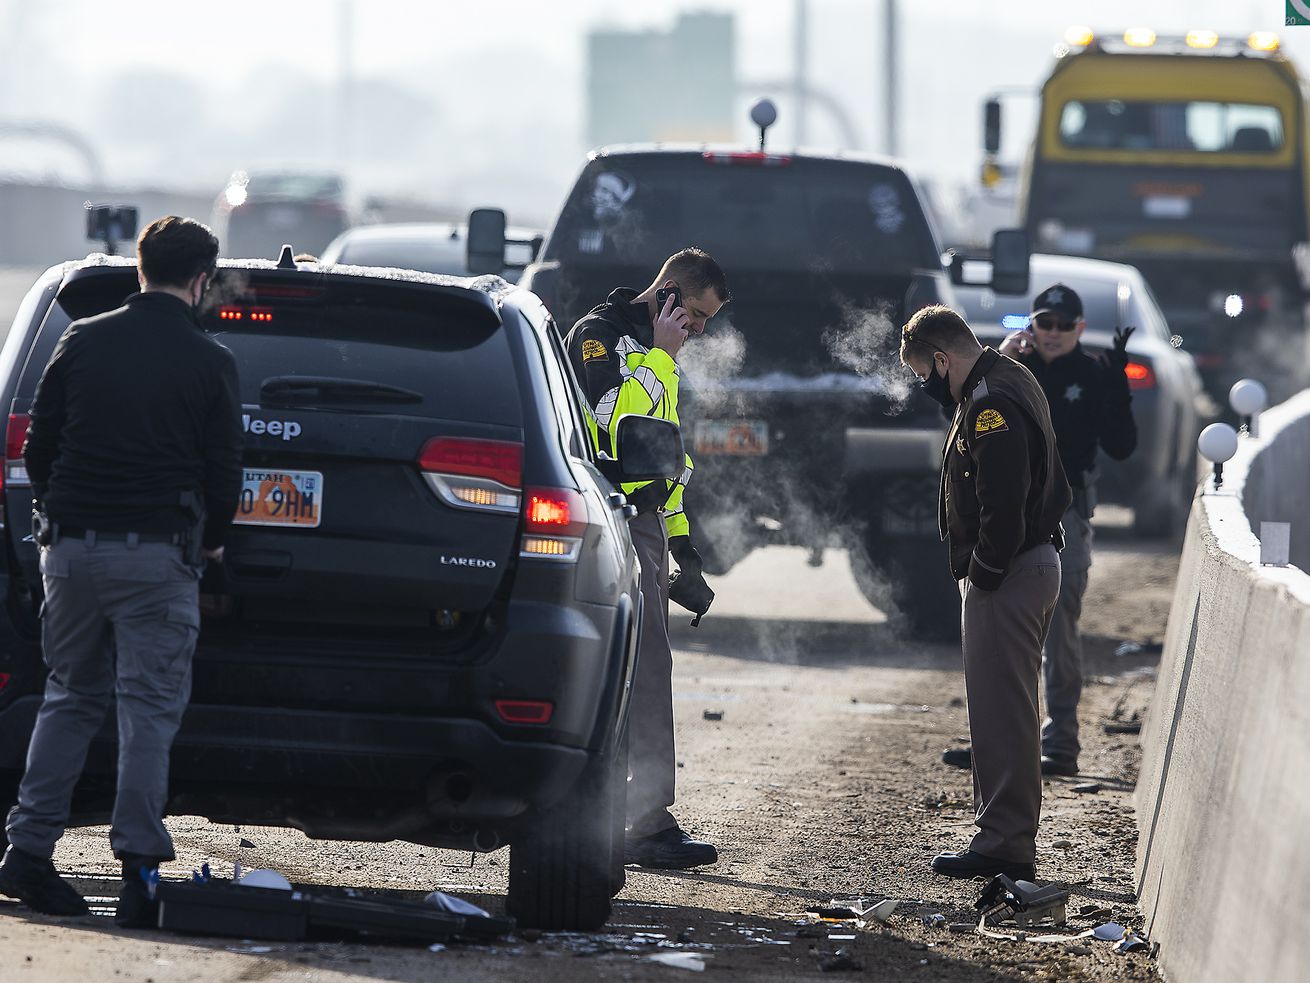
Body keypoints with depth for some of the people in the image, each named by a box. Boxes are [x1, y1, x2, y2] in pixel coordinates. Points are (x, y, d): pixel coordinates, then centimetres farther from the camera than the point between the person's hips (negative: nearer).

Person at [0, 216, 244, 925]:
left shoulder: (81, 343, 4)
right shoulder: (209, 363, -4)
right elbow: (223, 474, -1)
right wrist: (207, 543, 17)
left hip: (71, 548, 3)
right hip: (157, 558, -3)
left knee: (70, 700, 14)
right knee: (148, 709, -1)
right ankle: (138, 870, -7)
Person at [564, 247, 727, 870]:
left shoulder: (657, 356, 23)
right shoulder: (599, 335, -7)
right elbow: (615, 423, -23)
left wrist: (683, 551, 26)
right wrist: (659, 356, -16)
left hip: (645, 522, 10)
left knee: (639, 669, 8)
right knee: (645, 667, -15)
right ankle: (648, 825, -18)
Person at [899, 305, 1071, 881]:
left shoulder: (992, 406, -20)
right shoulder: (1010, 381, 14)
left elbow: (1003, 508, -24)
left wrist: (984, 573, -15)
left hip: (1006, 578, -11)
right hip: (1036, 564, 11)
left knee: (1001, 711, -7)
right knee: (1005, 710, 15)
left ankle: (1005, 845, -5)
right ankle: (1007, 838, 20)